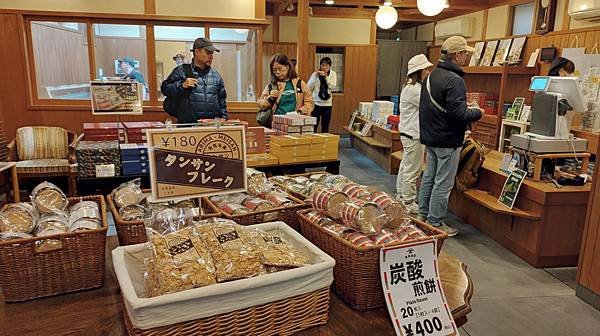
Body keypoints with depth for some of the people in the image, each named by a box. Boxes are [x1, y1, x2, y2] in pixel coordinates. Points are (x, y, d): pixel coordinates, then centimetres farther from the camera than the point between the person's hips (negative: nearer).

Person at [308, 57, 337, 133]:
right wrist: (315, 76, -17)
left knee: (325, 126, 8)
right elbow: (309, 87, -9)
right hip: (316, 103, -1)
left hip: (327, 104, 2)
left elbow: (332, 86, -10)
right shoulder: (315, 74, -1)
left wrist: (326, 77, -21)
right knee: (314, 125, -3)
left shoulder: (333, 74, 3)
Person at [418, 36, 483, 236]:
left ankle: (423, 215, 28)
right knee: (443, 184, 0)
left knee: (429, 177, 17)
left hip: (430, 137, 9)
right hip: (447, 140, -9)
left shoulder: (432, 75, 10)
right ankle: (435, 224, 8)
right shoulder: (454, 80, -20)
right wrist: (477, 113, -6)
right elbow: (459, 113, -25)